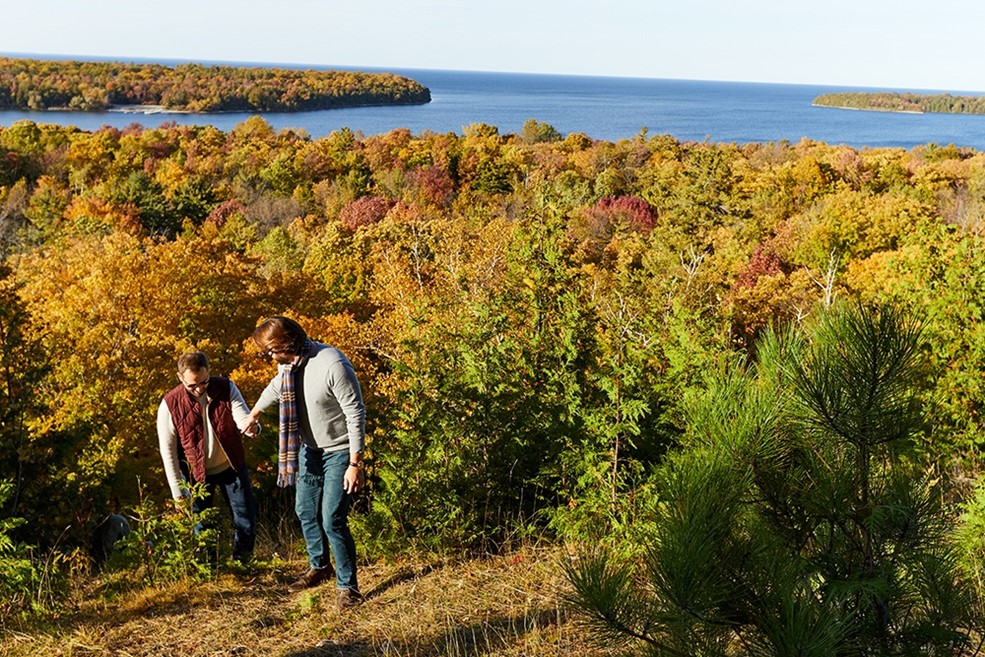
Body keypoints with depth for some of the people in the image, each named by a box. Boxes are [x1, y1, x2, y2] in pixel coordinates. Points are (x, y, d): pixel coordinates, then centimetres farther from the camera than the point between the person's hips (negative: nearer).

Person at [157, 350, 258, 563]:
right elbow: (168, 451, -14)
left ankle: (242, 562, 29)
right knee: (201, 527, 8)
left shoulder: (226, 388, -16)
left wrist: (251, 426, -49)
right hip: (195, 473, -2)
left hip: (231, 465, 2)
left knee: (246, 518, 8)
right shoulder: (170, 405, -20)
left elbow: (243, 416, -23)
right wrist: (177, 492, -13)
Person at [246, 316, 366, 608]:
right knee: (306, 511, 18)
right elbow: (275, 387, 19)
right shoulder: (288, 364, -6)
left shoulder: (333, 365, -30)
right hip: (309, 448, 8)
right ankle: (319, 567, 41)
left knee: (332, 520, -9)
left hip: (339, 451, -8)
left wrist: (355, 464, -25)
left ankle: (348, 586, 7)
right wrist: (254, 412, 37)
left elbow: (356, 415, -25)